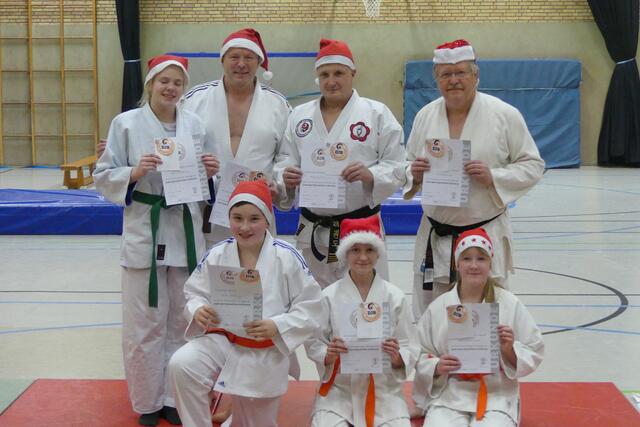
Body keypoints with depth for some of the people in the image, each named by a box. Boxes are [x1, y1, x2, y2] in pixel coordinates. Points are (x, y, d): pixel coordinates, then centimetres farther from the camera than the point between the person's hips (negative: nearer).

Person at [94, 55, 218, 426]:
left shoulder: (194, 124, 5)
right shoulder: (126, 123, -3)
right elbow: (104, 177, -1)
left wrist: (209, 173, -8)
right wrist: (134, 173, -18)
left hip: (186, 232, 3)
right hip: (144, 232, -3)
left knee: (183, 321, 11)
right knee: (145, 324, 2)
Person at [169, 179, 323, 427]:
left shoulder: (287, 258, -15)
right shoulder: (217, 255, -7)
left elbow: (310, 308, -11)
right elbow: (195, 293, 4)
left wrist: (276, 327, -26)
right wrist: (198, 310, -19)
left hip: (266, 355, -1)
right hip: (224, 341, 1)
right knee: (181, 366, -28)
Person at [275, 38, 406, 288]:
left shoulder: (377, 113, 0)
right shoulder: (299, 116, 9)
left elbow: (397, 167, -2)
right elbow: (285, 162, 9)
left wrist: (370, 175, -21)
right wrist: (285, 179, -13)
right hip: (313, 231, 3)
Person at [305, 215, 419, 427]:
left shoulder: (395, 297, -1)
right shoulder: (329, 296, -3)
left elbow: (410, 348, 1)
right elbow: (313, 344, 1)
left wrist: (397, 357, -19)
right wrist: (329, 355, -19)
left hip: (384, 389, 1)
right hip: (338, 388, -1)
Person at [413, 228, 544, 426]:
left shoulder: (510, 304, -1)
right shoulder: (438, 307, 1)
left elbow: (534, 354, 3)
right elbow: (419, 356, 5)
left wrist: (509, 350, -16)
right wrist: (436, 367, -14)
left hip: (496, 396, 0)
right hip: (448, 396, 1)